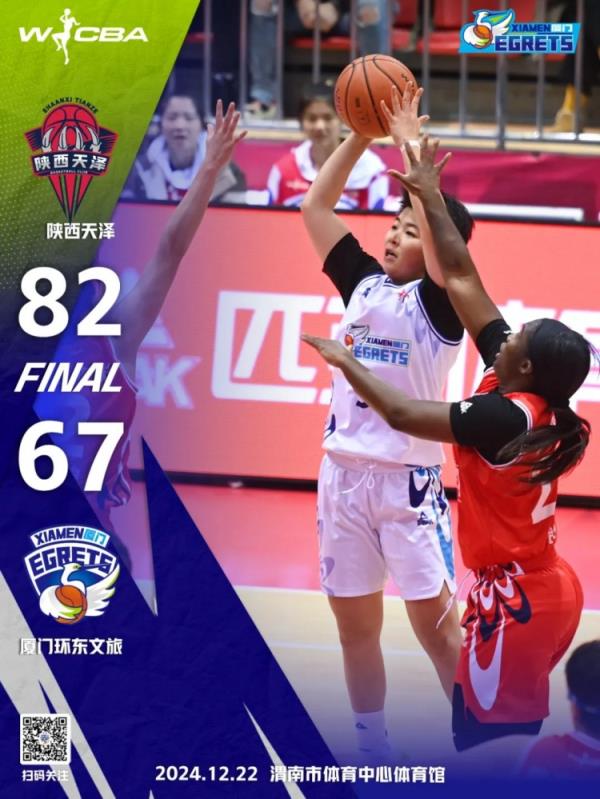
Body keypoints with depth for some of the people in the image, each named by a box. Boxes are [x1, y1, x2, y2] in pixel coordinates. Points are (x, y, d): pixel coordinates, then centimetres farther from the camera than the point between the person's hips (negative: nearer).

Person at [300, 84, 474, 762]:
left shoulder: (437, 301, -7)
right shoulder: (362, 284, 8)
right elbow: (314, 207, 8)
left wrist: (409, 144, -19)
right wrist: (361, 135, 1)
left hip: (408, 478, -6)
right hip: (343, 472, 6)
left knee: (435, 622, -3)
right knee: (355, 626, 11)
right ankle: (373, 755, 23)